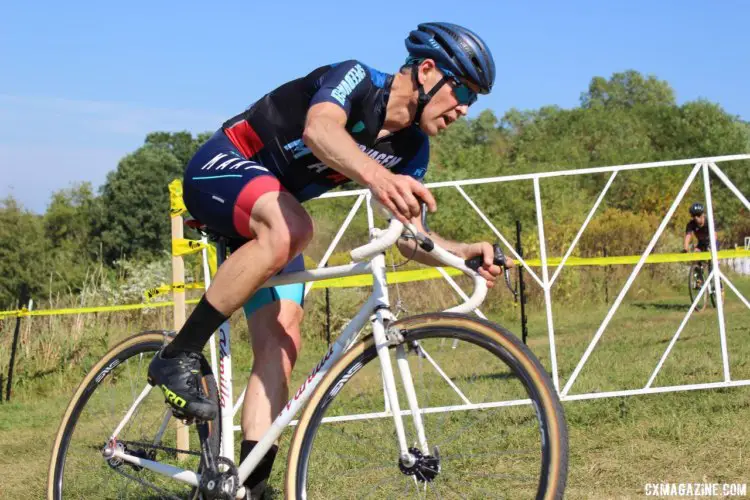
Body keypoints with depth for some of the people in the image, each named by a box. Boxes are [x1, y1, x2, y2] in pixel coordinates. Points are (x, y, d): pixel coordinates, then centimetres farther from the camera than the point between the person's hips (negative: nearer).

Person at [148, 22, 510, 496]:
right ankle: (180, 357, -29)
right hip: (220, 169, -8)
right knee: (289, 229, -40)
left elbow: (410, 237, -1)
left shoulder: (411, 148, -1)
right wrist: (376, 175, -65)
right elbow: (318, 129, -45)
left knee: (281, 345, -8)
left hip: (268, 218, 8)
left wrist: (466, 252, -22)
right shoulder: (357, 79, -22)